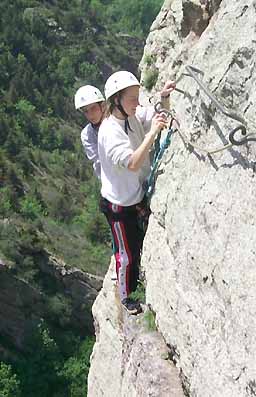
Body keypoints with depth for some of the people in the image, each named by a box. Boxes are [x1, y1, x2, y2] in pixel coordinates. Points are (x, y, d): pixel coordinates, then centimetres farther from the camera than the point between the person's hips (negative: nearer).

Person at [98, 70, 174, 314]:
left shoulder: (135, 115, -7)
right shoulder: (109, 131, -28)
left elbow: (161, 117, 5)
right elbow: (132, 164, -36)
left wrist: (164, 97, -15)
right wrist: (152, 133, -37)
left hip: (138, 197, 7)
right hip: (119, 205, -7)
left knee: (139, 246, 24)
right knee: (127, 255, 12)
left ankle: (134, 284, 49)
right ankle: (125, 297, 36)